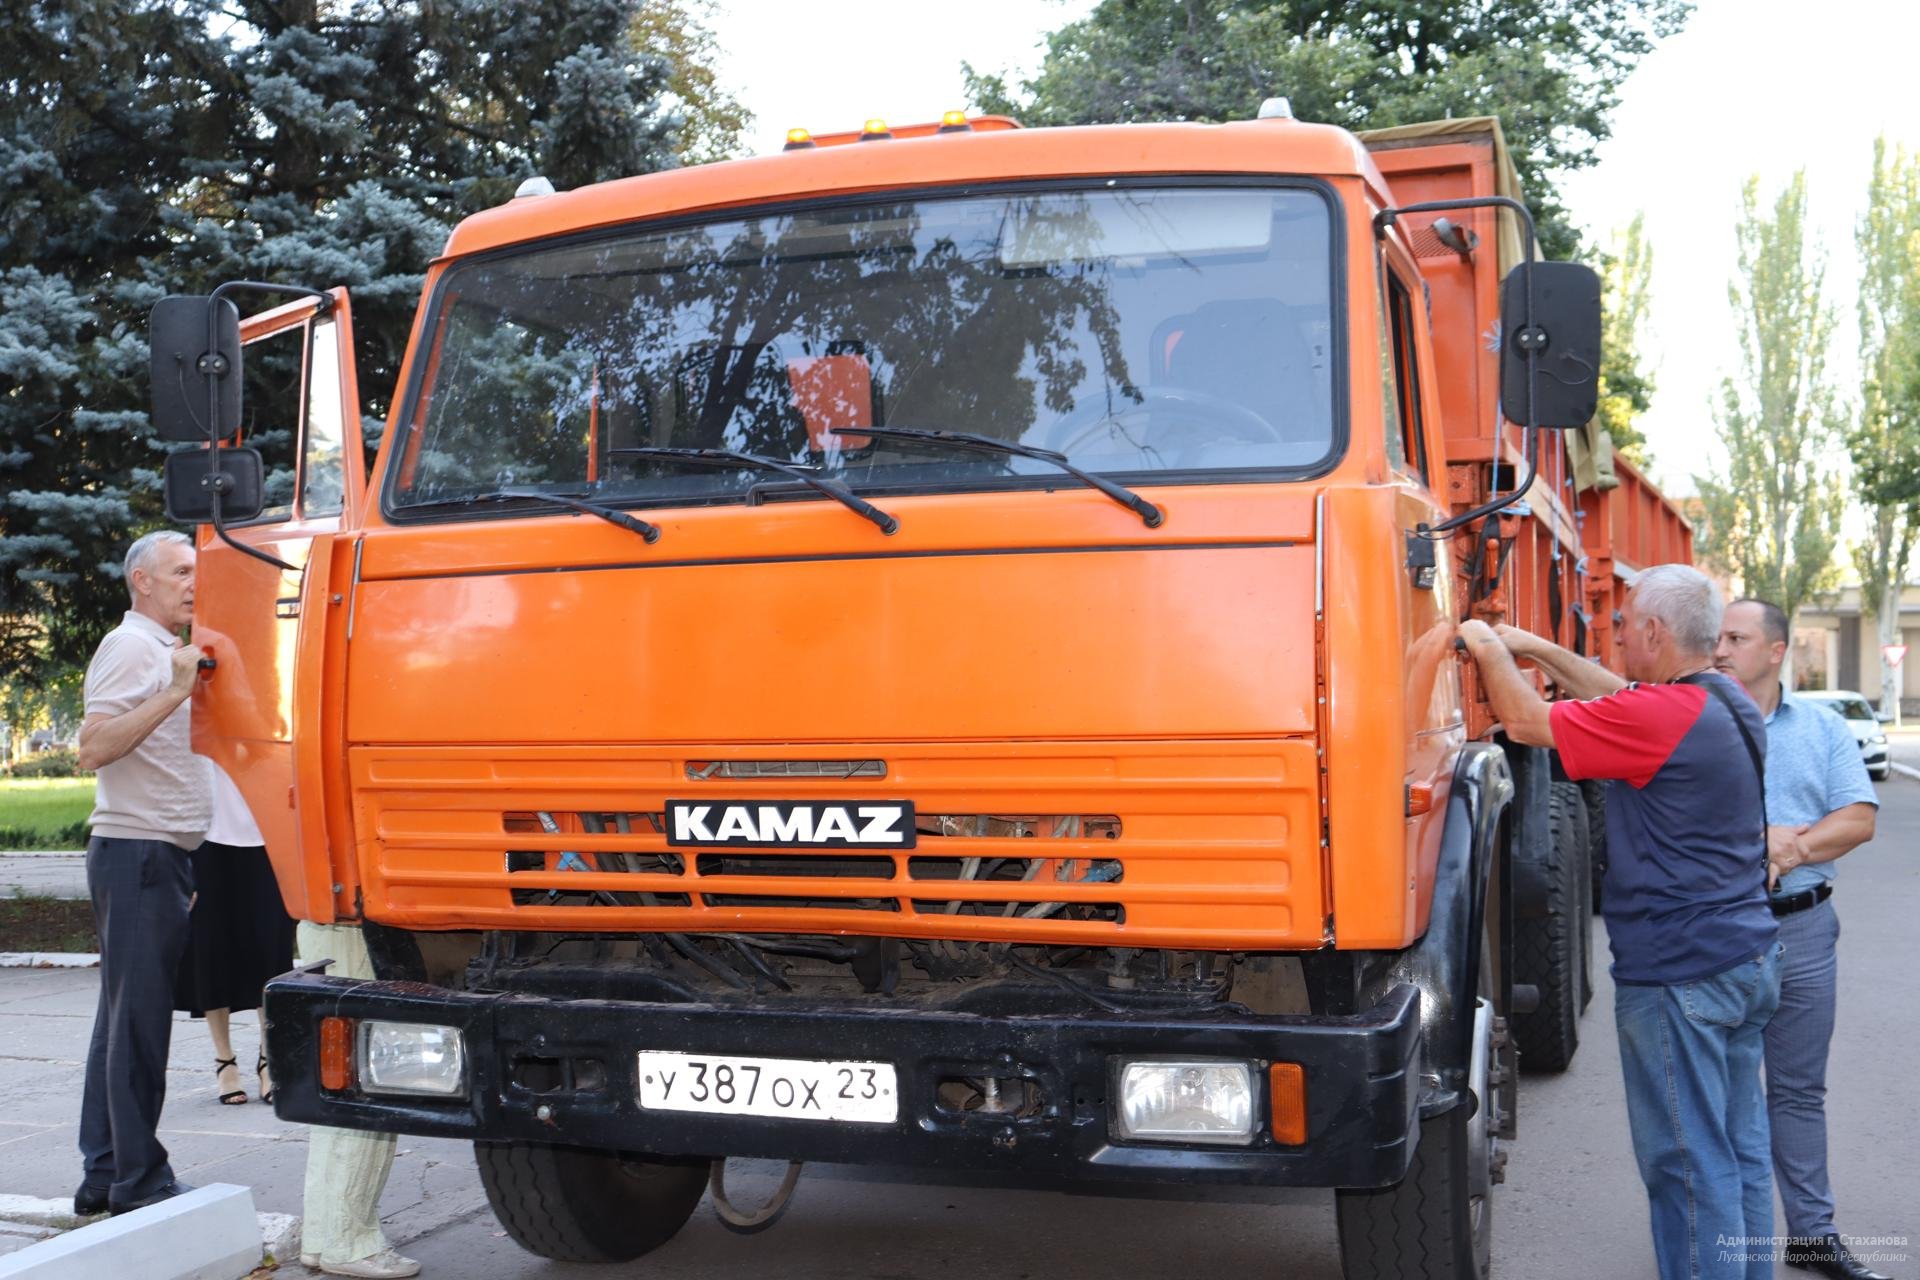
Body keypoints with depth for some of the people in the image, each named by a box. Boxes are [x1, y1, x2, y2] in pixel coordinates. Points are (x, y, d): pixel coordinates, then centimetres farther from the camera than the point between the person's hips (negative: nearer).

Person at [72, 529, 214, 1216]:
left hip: (163, 856, 10)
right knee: (138, 1022, -6)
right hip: (137, 853, -10)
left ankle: (103, 1177, 17)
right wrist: (175, 692, -26)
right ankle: (139, 1181, -1)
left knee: (123, 1019, 11)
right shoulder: (129, 648, -9)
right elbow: (93, 749, -22)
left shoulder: (167, 653, 22)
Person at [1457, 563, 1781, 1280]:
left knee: (1687, 1164, -1)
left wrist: (1490, 650, 3)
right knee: (1739, 1149, 17)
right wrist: (1540, 651, 22)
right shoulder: (1731, 705, 9)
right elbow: (1620, 700, 23)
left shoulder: (1660, 715, -21)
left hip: (1680, 977, -10)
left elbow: (1526, 722, -14)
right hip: (1749, 959, 10)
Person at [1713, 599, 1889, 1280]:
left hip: (1802, 928, 3)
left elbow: (1859, 818, 1)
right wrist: (1759, 841, -15)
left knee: (1799, 1089, 12)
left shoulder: (1823, 729, 9)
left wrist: (1793, 848, -13)